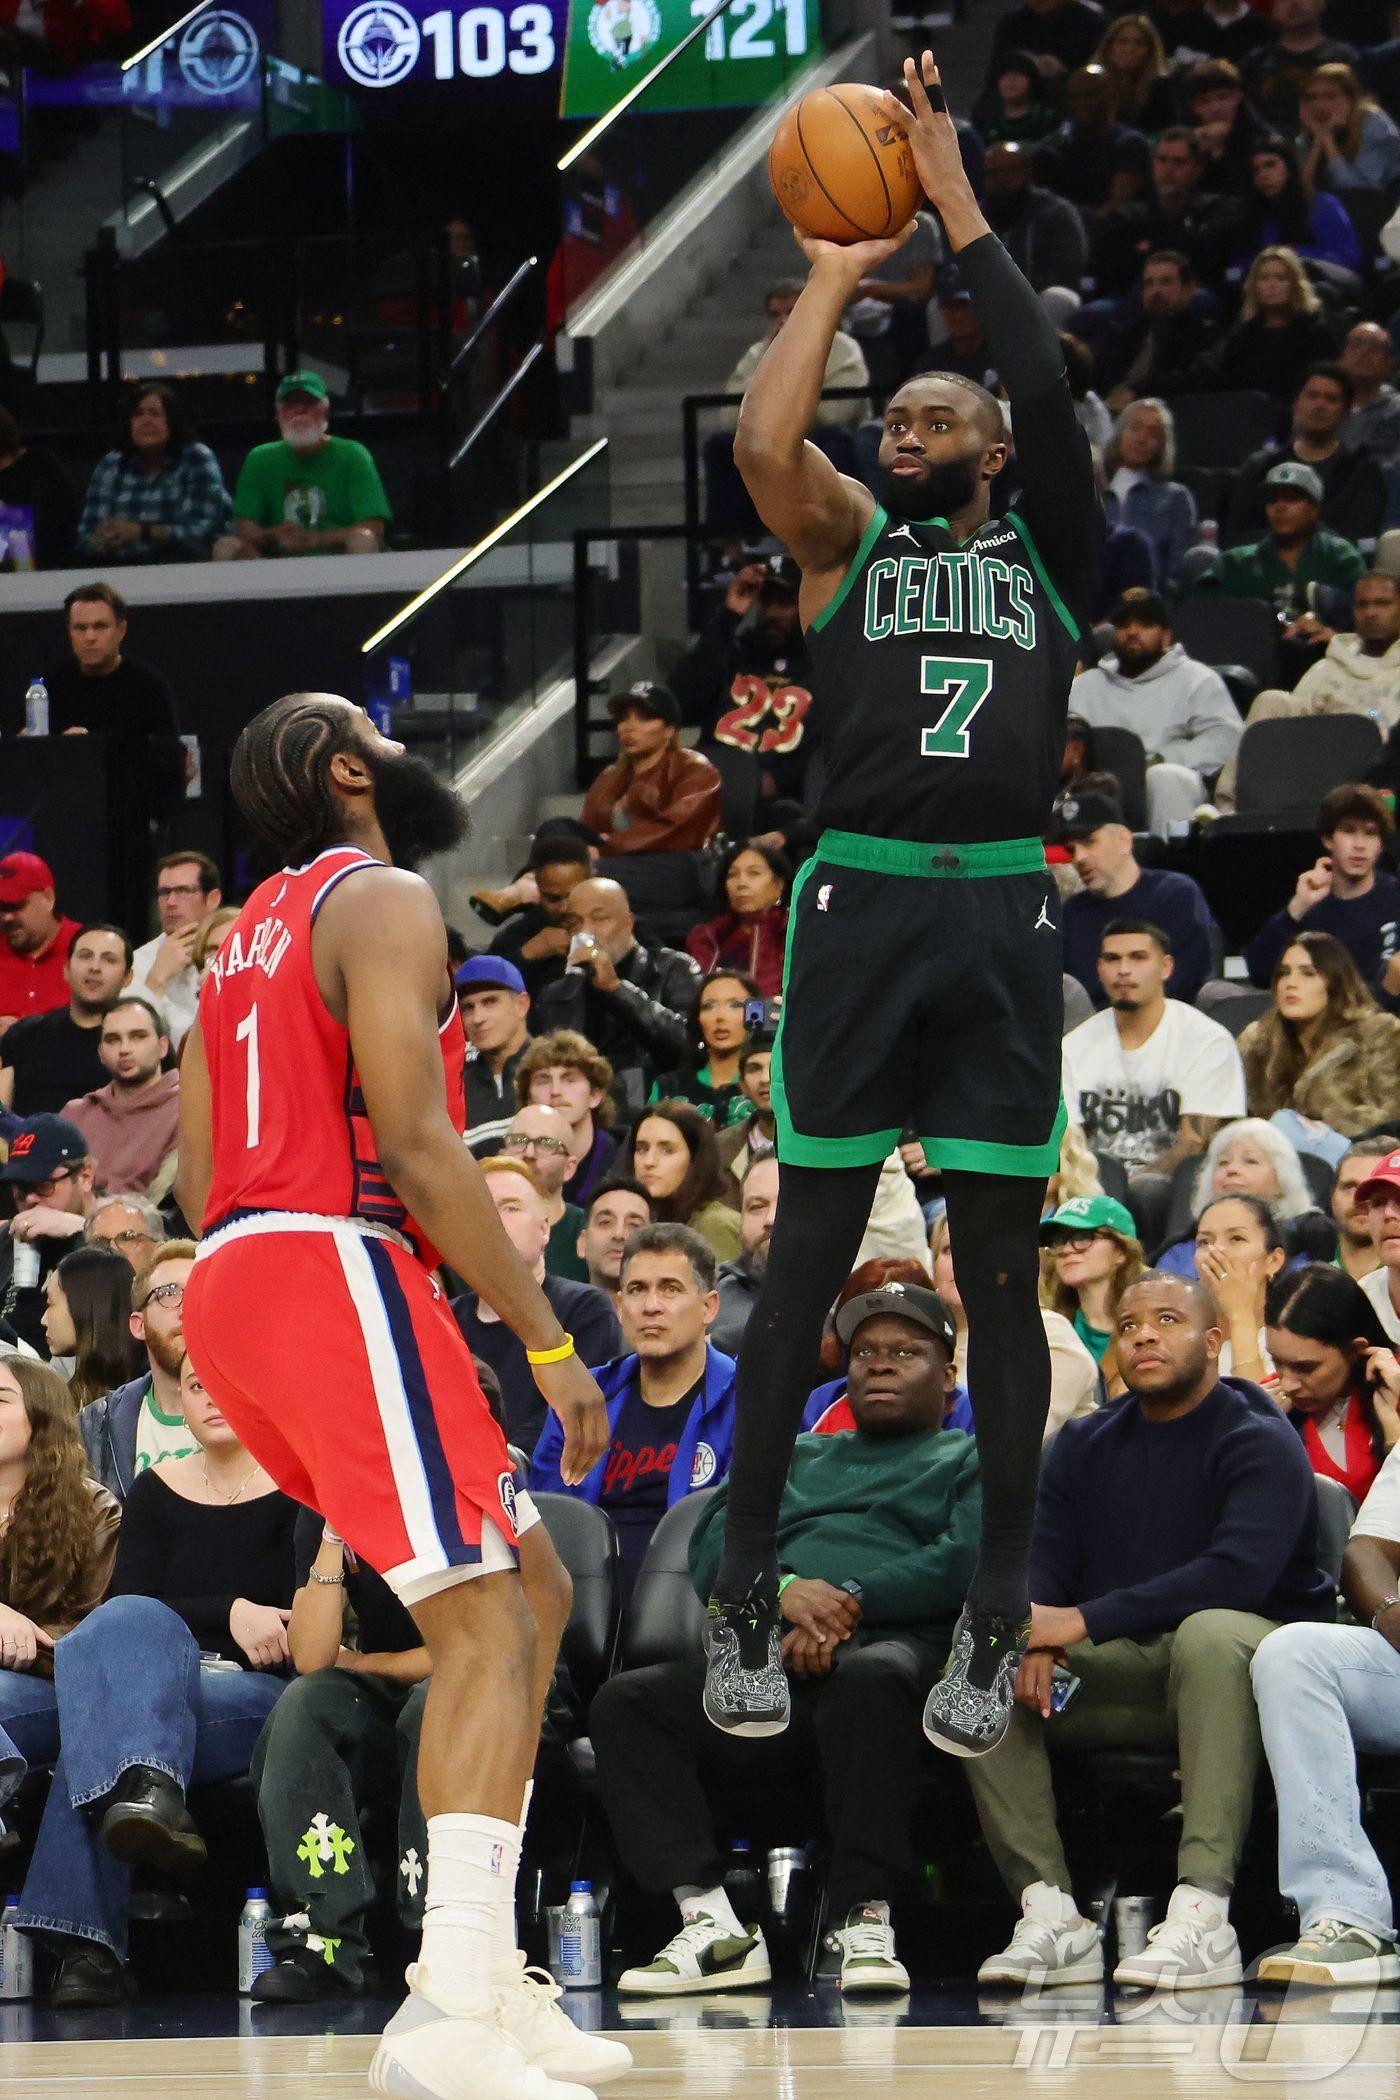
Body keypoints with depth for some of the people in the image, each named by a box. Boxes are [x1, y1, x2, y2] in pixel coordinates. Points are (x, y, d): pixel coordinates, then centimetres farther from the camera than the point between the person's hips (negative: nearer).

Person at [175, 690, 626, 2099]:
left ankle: (478, 1972, 11)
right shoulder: (382, 902, -5)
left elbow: (197, 1178, 23)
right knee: (488, 1627, -15)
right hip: (334, 1265, -9)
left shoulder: (252, 934, 24)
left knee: (534, 1589, 16)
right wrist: (548, 1342, -13)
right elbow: (417, 1147, -15)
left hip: (227, 1289, 9)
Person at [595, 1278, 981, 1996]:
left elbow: (966, 1561, 0)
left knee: (869, 1680, -42)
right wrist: (785, 1591, -6)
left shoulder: (968, 1460, 21)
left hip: (897, 1641, -5)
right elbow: (712, 1551, 18)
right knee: (625, 1702, -20)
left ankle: (864, 1921, -40)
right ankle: (712, 1923, -30)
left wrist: (850, 1602, -13)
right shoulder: (792, 1458, 35)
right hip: (771, 1660, 5)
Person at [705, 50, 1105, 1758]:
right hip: (858, 907, 0)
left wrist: (960, 212, -2)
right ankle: (744, 1599, 6)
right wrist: (836, 276, 1)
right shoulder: (847, 542, 13)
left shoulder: (1048, 551, 13)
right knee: (806, 1260, 0)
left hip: (1004, 921, 0)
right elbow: (763, 441, -8)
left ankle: (996, 1624, 6)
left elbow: (1051, 396, -3)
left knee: (1000, 1270, 2)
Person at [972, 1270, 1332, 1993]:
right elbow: (1036, 1566, 3)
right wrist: (1032, 1640, -22)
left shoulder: (1260, 1442, -7)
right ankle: (1051, 1914, -29)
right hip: (1119, 1675, 6)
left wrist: (1086, 1621, -27)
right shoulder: (1084, 1446, 14)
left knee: (1210, 1632, -39)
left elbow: (1240, 1573, -23)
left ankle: (1202, 1915, -48)